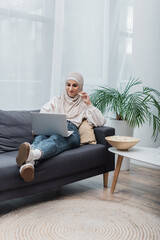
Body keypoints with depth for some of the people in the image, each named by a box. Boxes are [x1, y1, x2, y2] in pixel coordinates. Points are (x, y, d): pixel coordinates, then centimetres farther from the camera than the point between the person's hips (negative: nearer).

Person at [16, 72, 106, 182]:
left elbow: (100, 122, 13)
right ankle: (28, 163, -68)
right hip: (50, 130, 2)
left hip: (70, 132, -2)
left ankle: (32, 154, -71)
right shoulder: (56, 101, 33)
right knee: (40, 137, -37)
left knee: (55, 139, -40)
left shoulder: (83, 105, 28)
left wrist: (89, 104, 7)